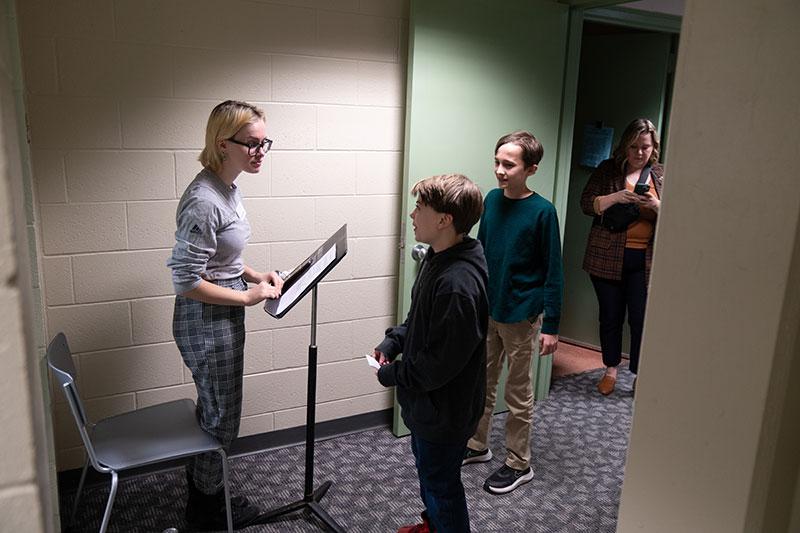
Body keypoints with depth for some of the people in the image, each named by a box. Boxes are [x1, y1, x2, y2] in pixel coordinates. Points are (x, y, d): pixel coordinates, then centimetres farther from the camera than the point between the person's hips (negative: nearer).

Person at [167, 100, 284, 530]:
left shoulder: (227, 189, 4)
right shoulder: (203, 201, -26)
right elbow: (186, 281, -25)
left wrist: (253, 274, 2)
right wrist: (247, 296, -19)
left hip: (223, 318, 9)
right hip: (207, 323, -9)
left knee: (213, 411, 24)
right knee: (222, 417, 10)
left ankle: (199, 483, 46)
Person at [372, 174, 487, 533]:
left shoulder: (458, 284, -34)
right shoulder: (438, 258, -1)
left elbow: (441, 363, -29)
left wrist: (392, 375, -15)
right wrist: (393, 342, 1)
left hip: (444, 409, -10)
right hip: (427, 402, 10)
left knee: (440, 482, 12)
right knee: (425, 464, 29)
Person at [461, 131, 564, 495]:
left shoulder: (542, 211, -15)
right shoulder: (491, 199, 1)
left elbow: (553, 272, -12)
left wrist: (551, 325, -12)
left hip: (520, 316, -5)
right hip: (485, 309, 6)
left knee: (518, 394, 9)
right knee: (482, 383, 18)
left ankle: (518, 464, 26)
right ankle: (477, 445, 38)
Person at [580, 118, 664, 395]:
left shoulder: (661, 175, 6)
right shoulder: (607, 170, 1)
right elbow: (586, 204, -4)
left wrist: (656, 206, -16)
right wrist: (616, 197, -20)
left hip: (645, 259, 1)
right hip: (608, 256, 0)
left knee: (641, 318, 1)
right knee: (610, 316, 10)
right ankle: (611, 369, 27)